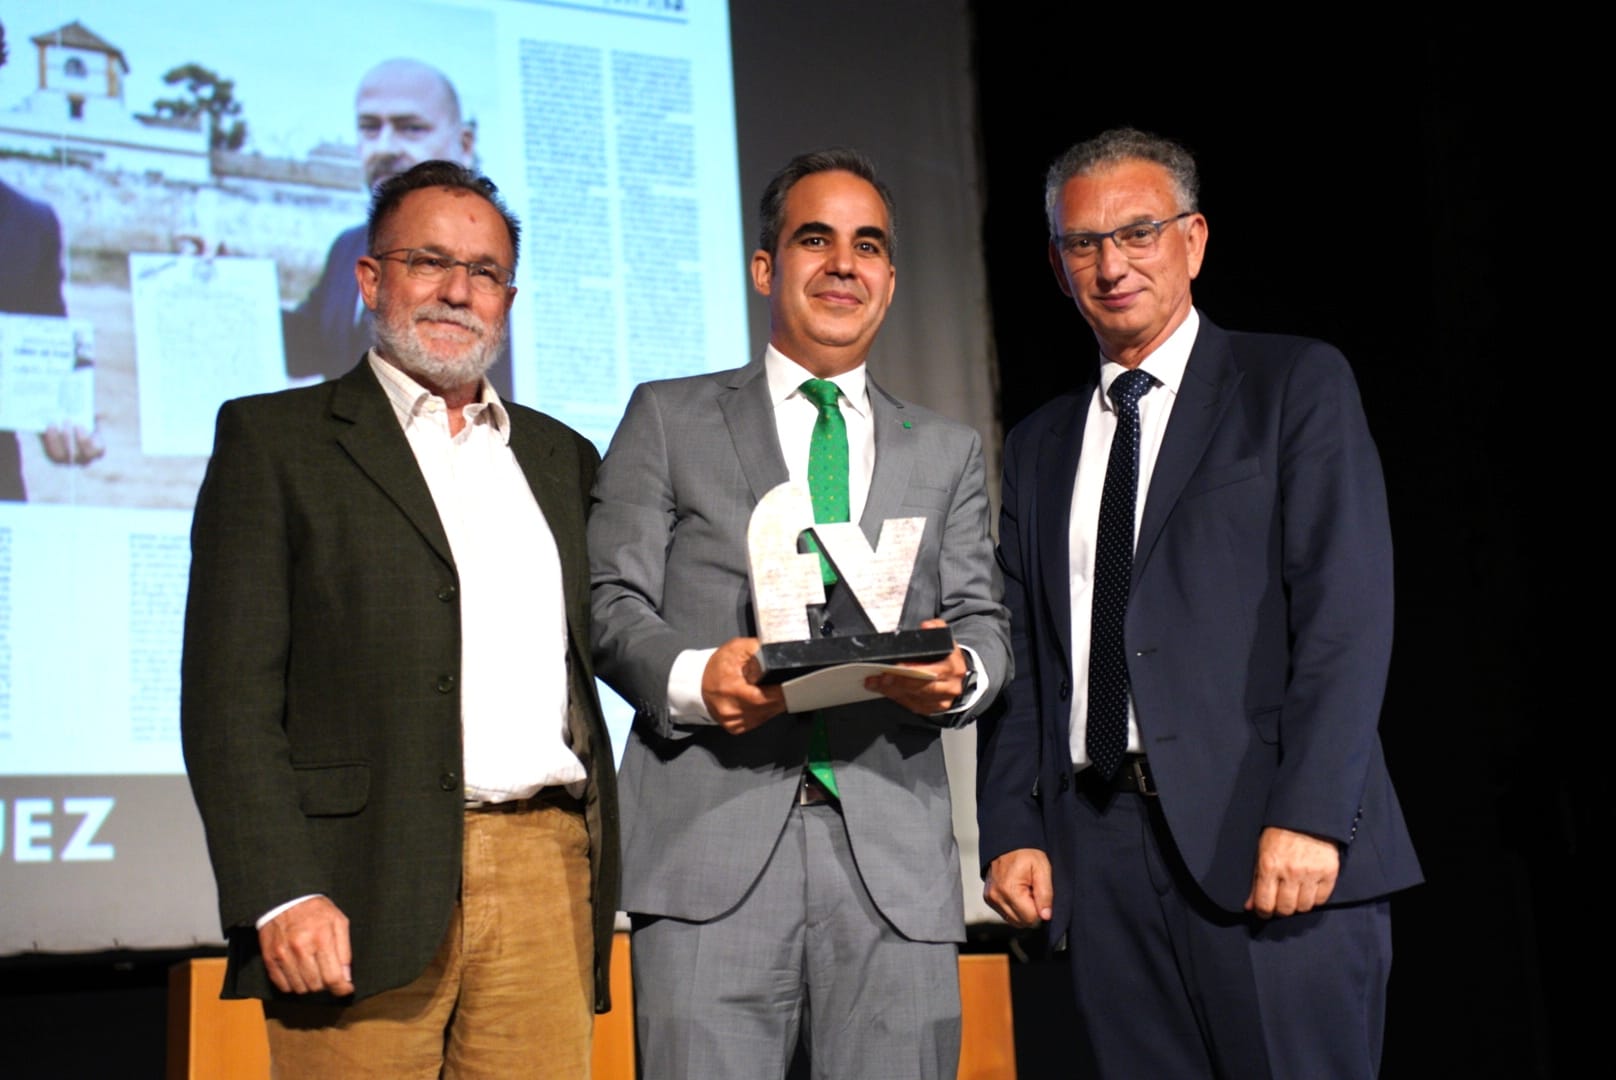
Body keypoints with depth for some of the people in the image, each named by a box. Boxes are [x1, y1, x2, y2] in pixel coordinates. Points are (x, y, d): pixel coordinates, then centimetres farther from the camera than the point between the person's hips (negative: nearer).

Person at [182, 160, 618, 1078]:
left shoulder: (561, 457, 19)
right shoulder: (274, 439, 6)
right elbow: (231, 692, -3)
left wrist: (599, 878, 13)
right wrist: (282, 894, -13)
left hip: (546, 877, 4)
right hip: (363, 894, -3)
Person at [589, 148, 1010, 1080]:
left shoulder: (948, 452, 21)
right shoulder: (670, 419, 13)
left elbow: (983, 619, 14)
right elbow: (612, 601, 6)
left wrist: (961, 674, -11)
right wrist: (692, 676, -15)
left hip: (897, 860, 2)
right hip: (713, 842, -2)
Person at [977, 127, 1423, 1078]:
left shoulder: (1295, 384, 4)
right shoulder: (1041, 446, 19)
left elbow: (1347, 611, -6)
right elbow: (1025, 657, 16)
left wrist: (1309, 814, -15)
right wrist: (1011, 830, 4)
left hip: (1269, 837, -4)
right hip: (1102, 848, 4)